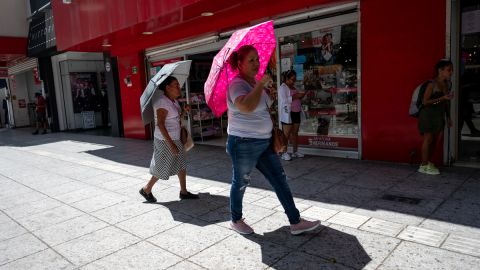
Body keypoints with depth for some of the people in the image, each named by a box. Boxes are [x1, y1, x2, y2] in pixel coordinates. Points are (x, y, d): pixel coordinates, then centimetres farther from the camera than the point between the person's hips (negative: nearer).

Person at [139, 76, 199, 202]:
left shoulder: (174, 101, 9)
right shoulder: (162, 102, -19)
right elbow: (160, 124, -25)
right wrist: (171, 144, -27)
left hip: (175, 139, 9)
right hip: (165, 141, -9)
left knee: (182, 164, 11)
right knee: (162, 168, 4)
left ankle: (183, 192, 22)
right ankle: (146, 190, 23)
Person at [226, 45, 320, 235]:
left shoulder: (254, 82, 11)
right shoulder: (237, 84, -17)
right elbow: (247, 107, -39)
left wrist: (273, 132, 17)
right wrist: (261, 84, -27)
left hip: (264, 142, 9)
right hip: (244, 144, -8)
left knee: (280, 180, 8)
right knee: (240, 183, 10)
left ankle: (295, 222, 16)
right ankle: (236, 221, 32)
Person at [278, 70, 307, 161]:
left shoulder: (293, 87, 18)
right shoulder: (283, 87, -7)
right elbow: (284, 100, -19)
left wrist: (301, 96, 8)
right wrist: (296, 96, -21)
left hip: (296, 113, 8)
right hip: (287, 114, -8)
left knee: (295, 133, 11)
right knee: (286, 134, -5)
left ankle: (295, 151, 19)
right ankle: (284, 153, 0)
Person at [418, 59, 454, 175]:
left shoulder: (447, 84, 8)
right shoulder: (432, 84, -15)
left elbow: (447, 102, 15)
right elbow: (425, 101, -18)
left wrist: (448, 117, 15)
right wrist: (442, 98, -23)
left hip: (439, 116, 7)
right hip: (429, 116, -7)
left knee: (434, 140, 10)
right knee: (428, 139, -1)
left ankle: (428, 163, 22)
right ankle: (424, 166, 8)